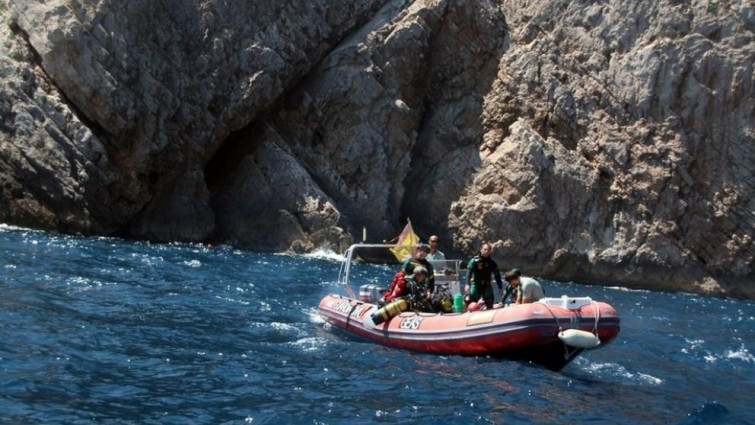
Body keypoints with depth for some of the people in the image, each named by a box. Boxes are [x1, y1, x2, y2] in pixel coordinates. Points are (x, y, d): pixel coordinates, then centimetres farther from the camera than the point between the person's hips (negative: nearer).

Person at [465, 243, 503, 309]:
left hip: (487, 286, 3)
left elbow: (497, 275, 12)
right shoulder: (474, 261, -7)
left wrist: (500, 287, 12)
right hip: (476, 285, -3)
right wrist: (467, 284, -27)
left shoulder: (492, 263, 4)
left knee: (489, 305, 1)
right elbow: (469, 272, -14)